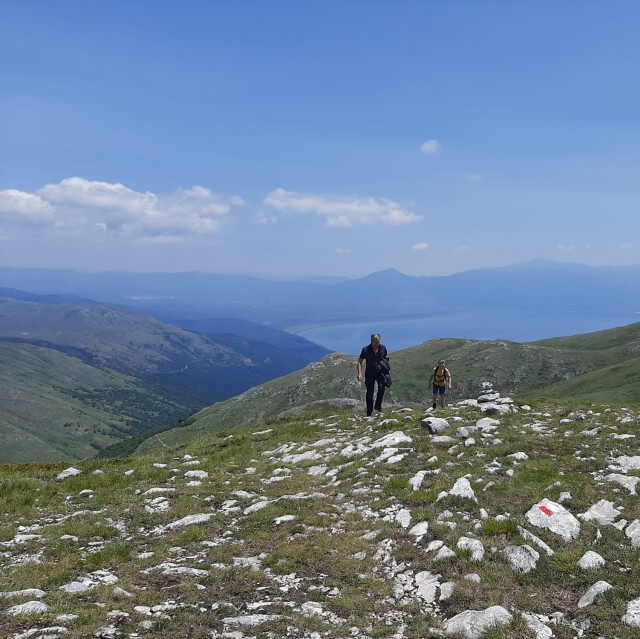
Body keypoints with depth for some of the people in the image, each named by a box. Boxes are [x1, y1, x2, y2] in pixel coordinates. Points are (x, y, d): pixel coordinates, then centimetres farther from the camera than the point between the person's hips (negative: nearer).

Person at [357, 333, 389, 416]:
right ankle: (369, 412, 11)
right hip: (370, 373, -1)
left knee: (381, 387, -24)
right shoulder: (366, 349, -9)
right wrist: (360, 373, -15)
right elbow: (360, 362, -4)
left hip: (380, 372, 1)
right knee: (369, 392, 0)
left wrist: (386, 370, 13)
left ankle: (378, 406, -8)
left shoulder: (383, 348, -2)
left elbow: (386, 358, 15)